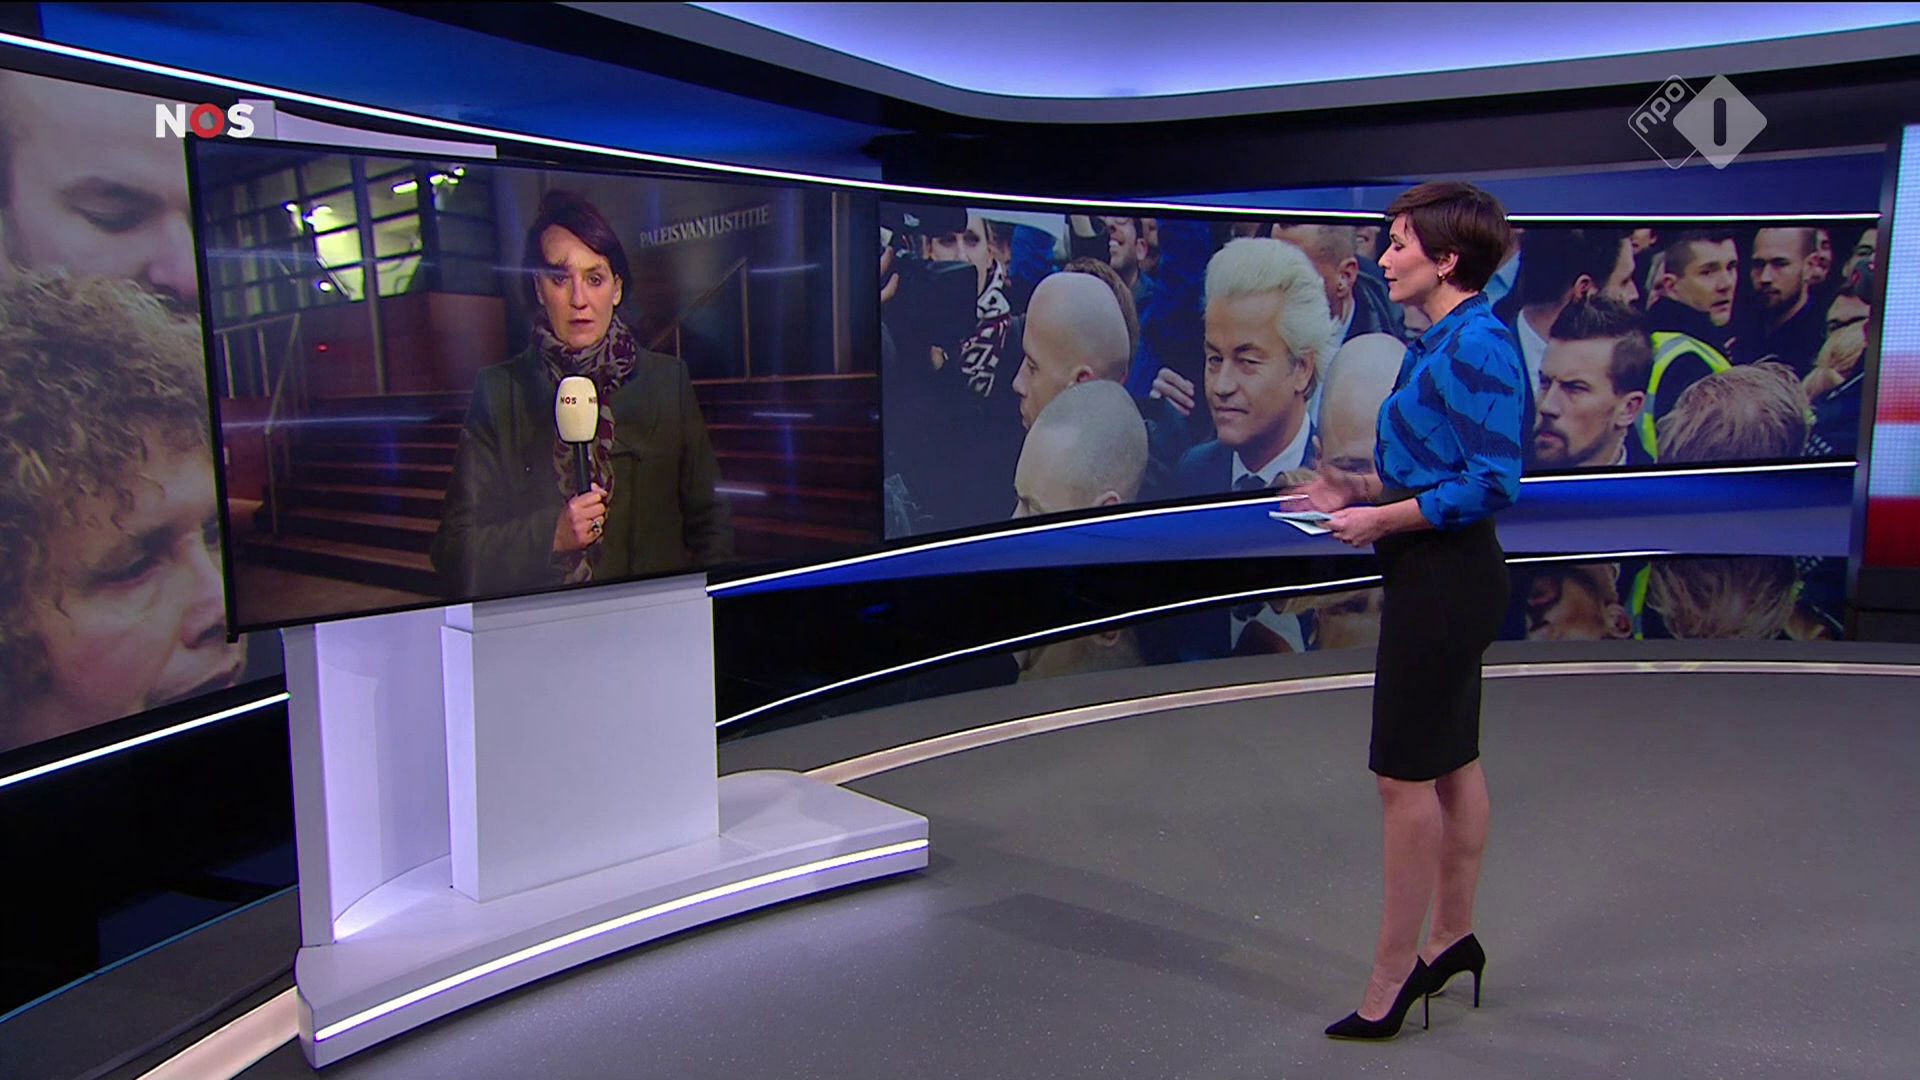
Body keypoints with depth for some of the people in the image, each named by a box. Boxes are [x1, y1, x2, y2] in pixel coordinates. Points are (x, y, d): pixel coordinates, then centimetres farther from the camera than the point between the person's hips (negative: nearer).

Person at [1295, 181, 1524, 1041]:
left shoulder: (1477, 344, -18)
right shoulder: (1442, 342, 12)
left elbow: (1492, 484, -22)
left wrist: (1384, 519, -17)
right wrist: (1359, 489, 6)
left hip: (1445, 581, -10)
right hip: (1437, 580, 10)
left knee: (1405, 776, -2)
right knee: (1451, 763, 19)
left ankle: (1390, 981, 11)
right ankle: (1454, 937, 34)